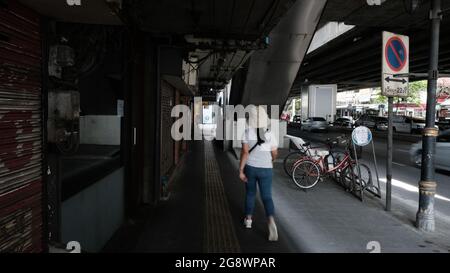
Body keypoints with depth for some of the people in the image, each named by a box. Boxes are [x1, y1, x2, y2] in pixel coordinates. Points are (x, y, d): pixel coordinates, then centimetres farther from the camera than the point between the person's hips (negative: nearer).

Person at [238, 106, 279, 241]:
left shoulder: (247, 132, -10)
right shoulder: (270, 134, -8)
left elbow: (245, 152, -17)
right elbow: (274, 154, -1)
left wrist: (240, 170, -15)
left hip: (250, 167, 1)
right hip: (265, 169, -1)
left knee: (250, 193, 21)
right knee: (267, 197, 2)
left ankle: (248, 219, 31)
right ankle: (271, 221, -22)